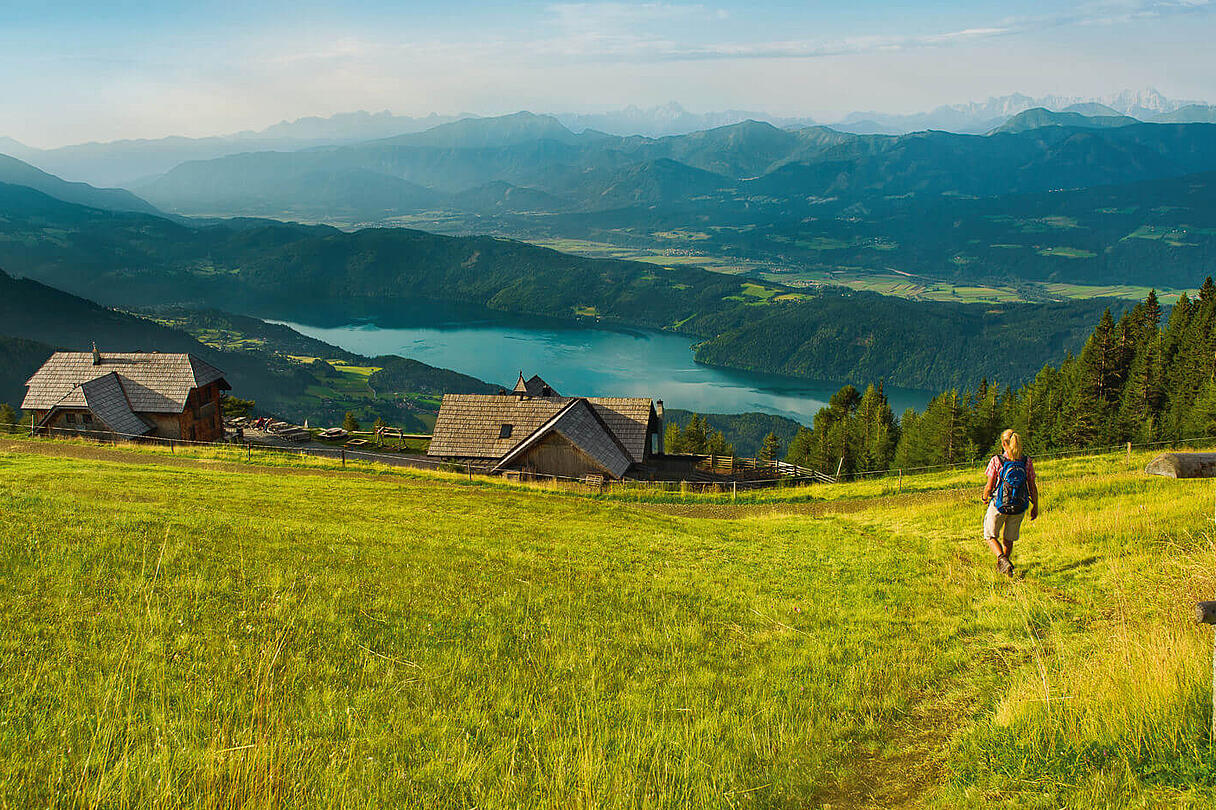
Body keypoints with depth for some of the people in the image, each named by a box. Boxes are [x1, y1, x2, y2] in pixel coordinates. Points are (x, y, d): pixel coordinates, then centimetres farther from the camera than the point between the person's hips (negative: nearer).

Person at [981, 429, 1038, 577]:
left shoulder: (997, 460, -12)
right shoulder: (1027, 461, -3)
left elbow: (990, 486, -9)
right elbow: (1033, 487, 0)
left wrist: (985, 498, 11)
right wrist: (1035, 507, 11)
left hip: (999, 505, -3)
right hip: (1019, 507, 3)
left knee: (990, 536, 13)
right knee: (1008, 538, 21)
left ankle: (1002, 559, -10)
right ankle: (1002, 566, 31)